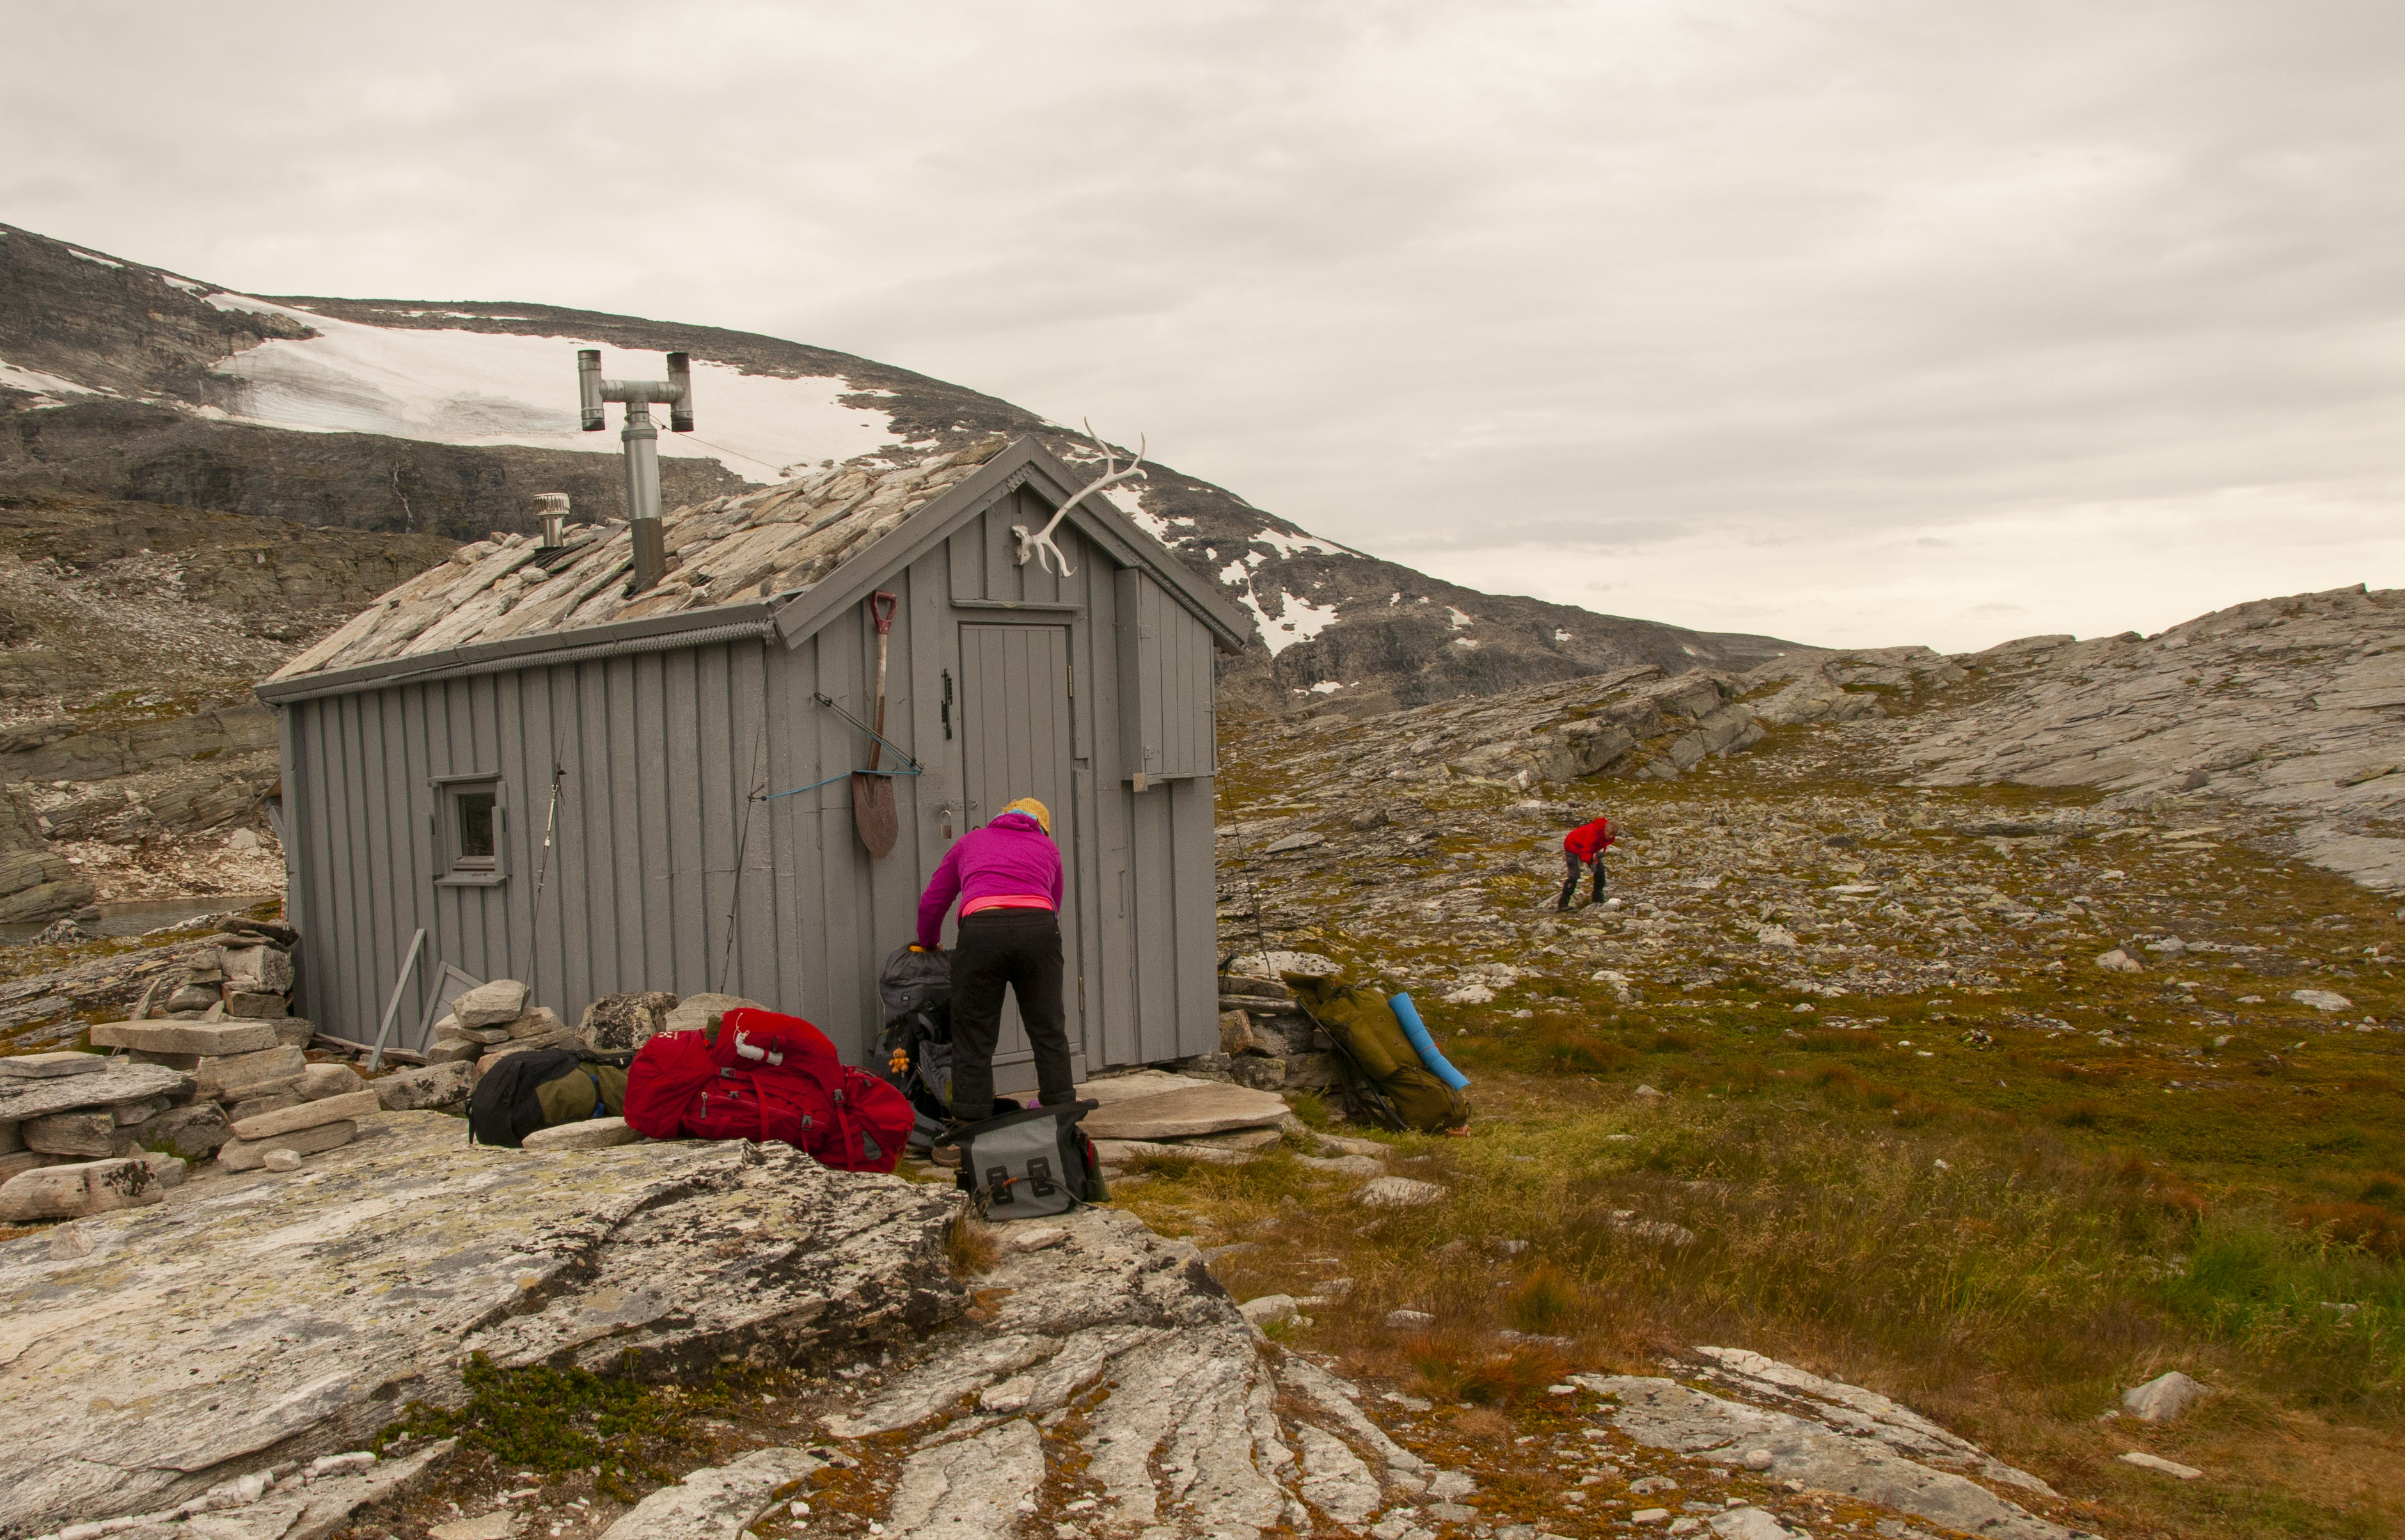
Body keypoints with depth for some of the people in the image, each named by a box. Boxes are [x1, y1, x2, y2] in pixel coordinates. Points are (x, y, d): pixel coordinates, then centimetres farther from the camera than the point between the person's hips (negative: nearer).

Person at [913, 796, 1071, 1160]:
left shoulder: (971, 841, 31)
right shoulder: (1047, 848, 31)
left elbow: (931, 902, 33)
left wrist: (929, 944, 50)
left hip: (981, 927, -1)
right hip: (1038, 927, 1)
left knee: (973, 1038, 8)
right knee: (1049, 1033, 14)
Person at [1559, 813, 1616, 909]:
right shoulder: (1594, 833, -42)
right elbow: (1585, 854, -45)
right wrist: (1591, 859, -62)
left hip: (1587, 848, 9)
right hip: (1572, 846, -9)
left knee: (1600, 869, 0)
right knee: (1574, 875, -21)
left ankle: (1597, 899, 15)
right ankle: (1563, 904, -20)